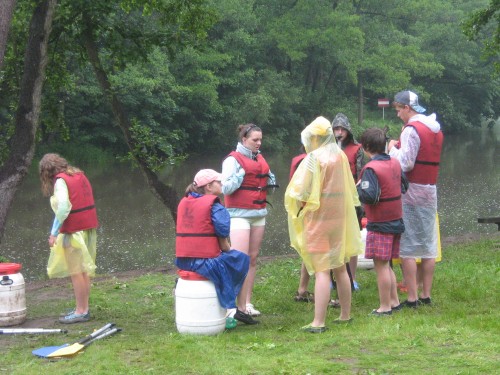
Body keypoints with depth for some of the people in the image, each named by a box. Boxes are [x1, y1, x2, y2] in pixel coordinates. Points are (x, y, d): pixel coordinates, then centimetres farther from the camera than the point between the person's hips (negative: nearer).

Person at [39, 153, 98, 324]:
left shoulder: (61, 180, -11)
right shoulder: (80, 175, 12)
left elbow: (63, 208, -22)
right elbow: (86, 202, 10)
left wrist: (54, 233, -18)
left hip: (74, 231, -8)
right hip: (89, 227, 8)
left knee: (75, 272, -2)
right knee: (83, 270, 15)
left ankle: (81, 311, 1)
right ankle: (83, 308, 21)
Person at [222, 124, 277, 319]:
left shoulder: (260, 158, 14)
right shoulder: (233, 160, -7)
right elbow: (225, 188, -12)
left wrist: (270, 181, 6)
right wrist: (240, 176, -19)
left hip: (258, 214, 7)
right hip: (239, 214, -7)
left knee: (253, 259, 6)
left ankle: (247, 303, 10)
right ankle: (237, 305, -12)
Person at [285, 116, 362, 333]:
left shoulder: (315, 158, -14)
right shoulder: (340, 156, 8)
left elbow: (302, 192, -15)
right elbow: (349, 189, 14)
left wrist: (299, 209, 2)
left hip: (318, 217, -7)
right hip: (340, 216, 7)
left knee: (322, 271, -9)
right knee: (340, 268, 15)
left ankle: (318, 322, -10)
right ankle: (345, 315, 23)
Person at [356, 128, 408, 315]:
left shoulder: (371, 169, -17)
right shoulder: (395, 163, 7)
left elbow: (369, 196, -26)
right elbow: (404, 186, 18)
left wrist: (359, 187, -9)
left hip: (379, 224, -8)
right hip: (396, 221, 8)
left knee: (381, 265, -2)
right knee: (387, 265, 18)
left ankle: (385, 307, 1)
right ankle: (394, 301, 22)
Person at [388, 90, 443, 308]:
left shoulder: (412, 129, -13)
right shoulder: (436, 129, 14)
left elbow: (405, 163, -18)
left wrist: (393, 148, -2)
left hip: (411, 192, -8)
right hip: (431, 191, 8)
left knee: (407, 247, -4)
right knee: (428, 245, 11)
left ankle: (412, 298, -5)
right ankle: (426, 294, 15)